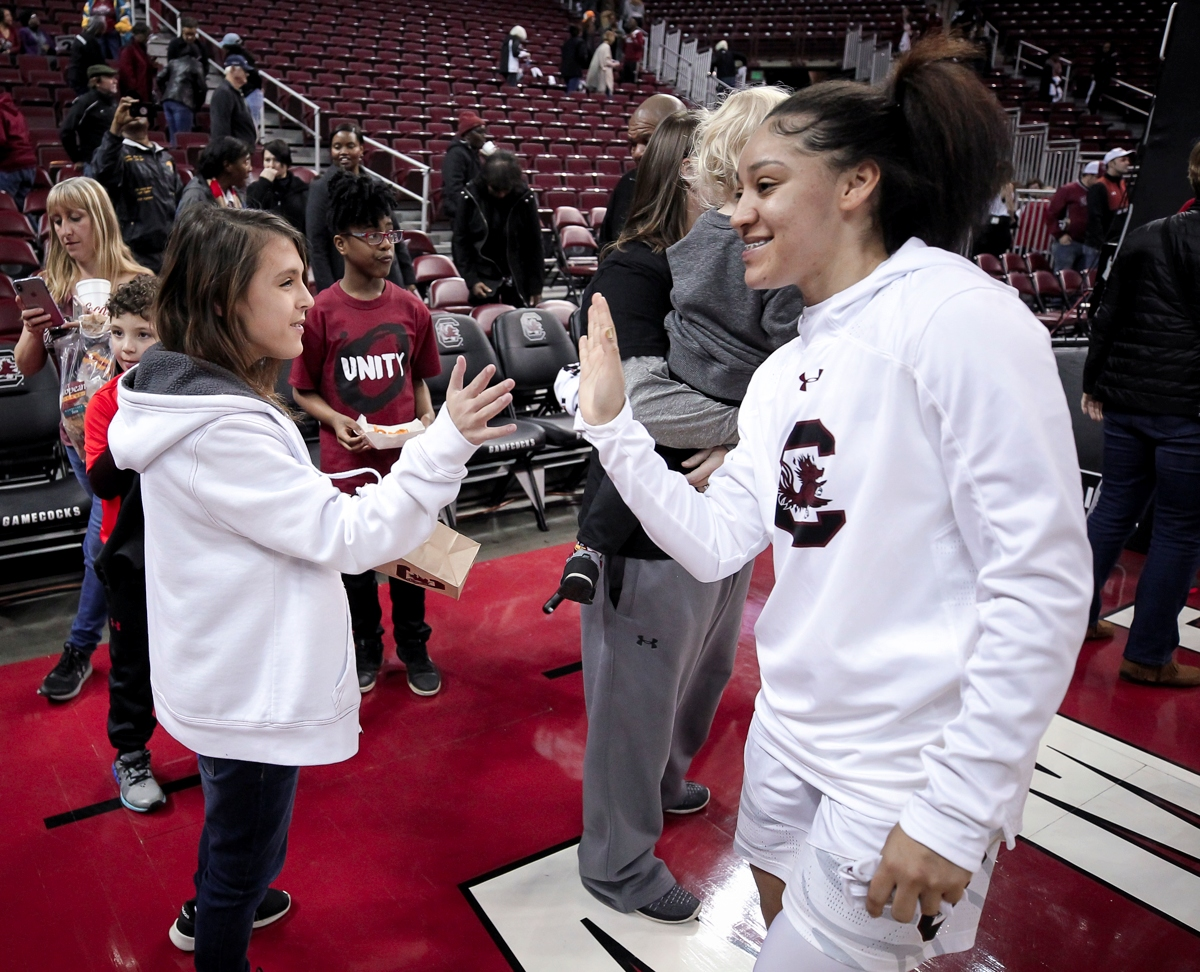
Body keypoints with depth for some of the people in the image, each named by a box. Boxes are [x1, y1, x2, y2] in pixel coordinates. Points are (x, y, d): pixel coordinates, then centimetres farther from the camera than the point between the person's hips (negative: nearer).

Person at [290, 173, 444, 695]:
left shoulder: (411, 308, -1)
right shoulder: (321, 312, -9)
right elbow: (303, 390, -1)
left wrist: (428, 418, -5)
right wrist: (334, 419, -18)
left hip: (405, 457, 2)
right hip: (348, 461, -2)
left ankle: (413, 646, 35)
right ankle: (366, 648, 37)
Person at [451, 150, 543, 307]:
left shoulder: (524, 198, -8)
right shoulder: (471, 196, -8)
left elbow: (533, 243, -2)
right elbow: (460, 241, -1)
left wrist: (535, 286, -2)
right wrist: (471, 280, -9)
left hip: (517, 278, 0)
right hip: (482, 276, 0)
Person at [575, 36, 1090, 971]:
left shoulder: (957, 315, -18)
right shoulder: (786, 369, 6)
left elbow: (1042, 584, -21)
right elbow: (717, 543, 3)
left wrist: (957, 811, -19)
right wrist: (612, 423, -4)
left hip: (907, 778, -7)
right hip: (791, 736, 8)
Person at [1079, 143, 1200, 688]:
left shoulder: (1143, 237, 7)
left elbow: (1108, 316, 10)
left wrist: (1094, 384, 18)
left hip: (1126, 401, 6)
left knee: (1115, 507, 18)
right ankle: (1148, 657, 12)